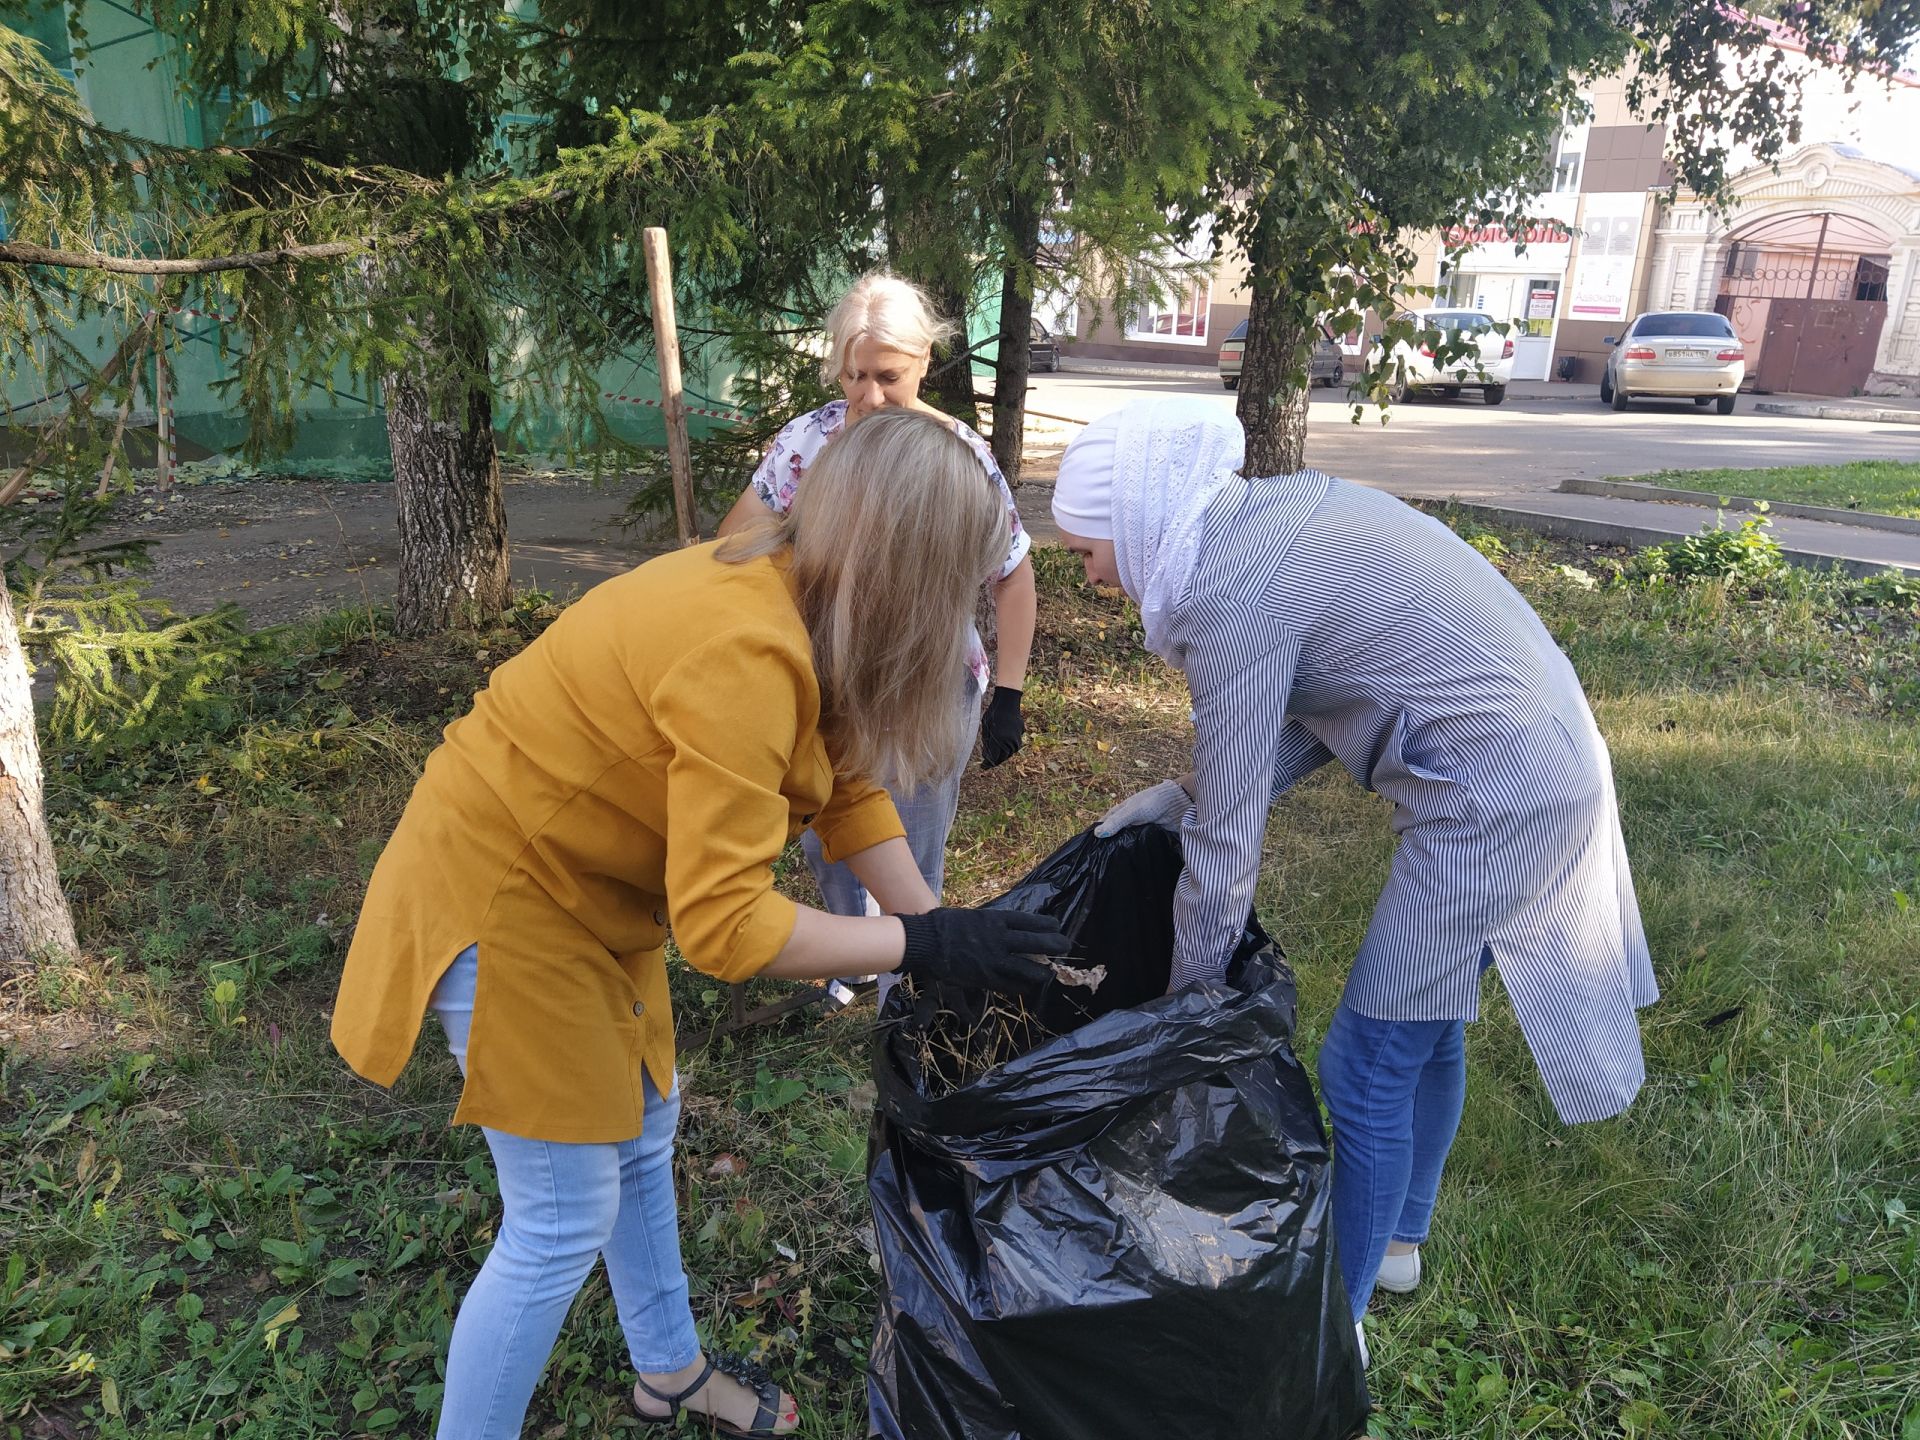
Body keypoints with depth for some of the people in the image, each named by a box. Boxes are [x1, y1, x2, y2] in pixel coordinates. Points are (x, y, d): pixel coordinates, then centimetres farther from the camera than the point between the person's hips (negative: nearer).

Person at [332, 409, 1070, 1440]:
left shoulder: (782, 593, -5)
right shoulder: (746, 655, -33)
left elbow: (847, 791, 2)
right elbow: (723, 924, -31)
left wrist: (949, 931, -3)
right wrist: (924, 947, -23)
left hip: (586, 882, 10)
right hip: (503, 894, -9)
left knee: (639, 1134, 22)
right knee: (564, 1221, 2)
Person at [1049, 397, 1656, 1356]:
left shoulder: (1230, 596, -22)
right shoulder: (1273, 513, 5)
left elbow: (1226, 845, -18)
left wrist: (1185, 1004, -4)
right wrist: (1182, 793, 7)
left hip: (1494, 801, -9)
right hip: (1537, 762, 10)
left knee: (1366, 1067, 3)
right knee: (1424, 1023, 23)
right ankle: (1396, 1240, 44)